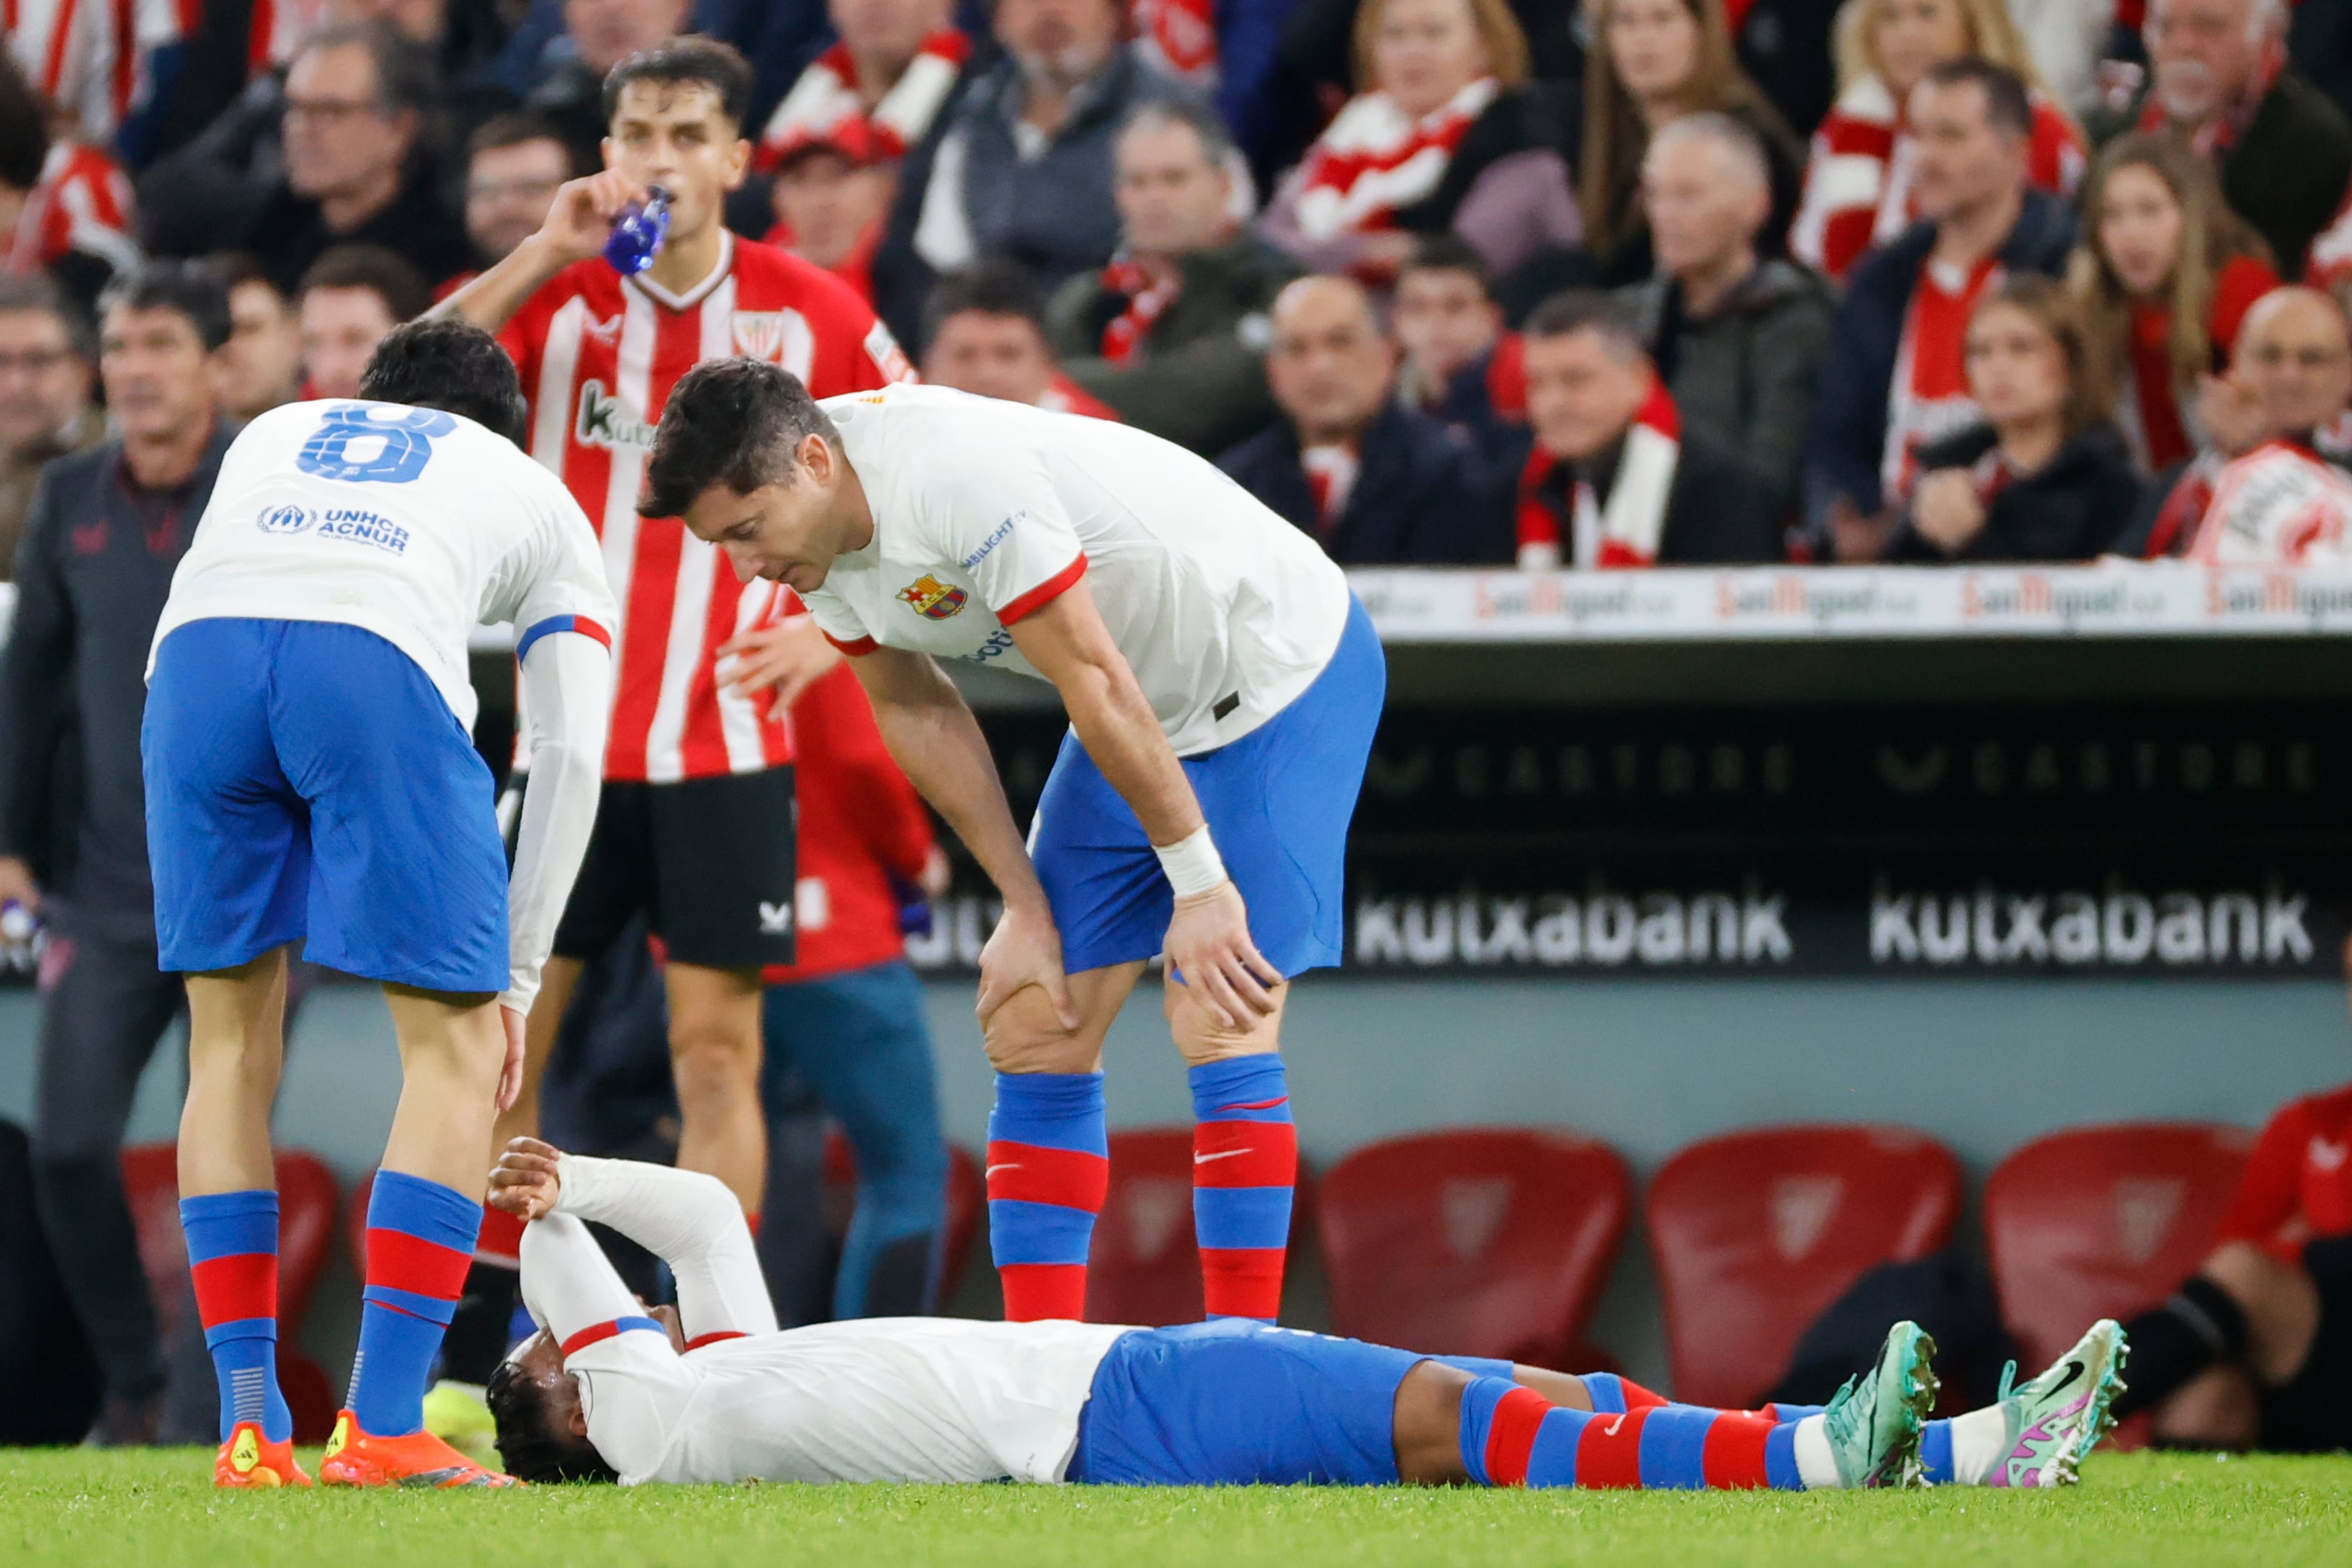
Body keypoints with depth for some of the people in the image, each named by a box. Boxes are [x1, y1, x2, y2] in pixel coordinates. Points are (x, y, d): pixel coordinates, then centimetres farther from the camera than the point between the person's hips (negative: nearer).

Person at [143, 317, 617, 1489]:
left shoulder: (275, 432, 42)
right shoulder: (540, 502, 34)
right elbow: (567, 755, 25)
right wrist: (514, 983, 28)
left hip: (199, 654, 3)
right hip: (380, 661, -3)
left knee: (232, 1038, 16)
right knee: (453, 1045, 9)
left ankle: (249, 1430, 11)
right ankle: (381, 1426, -2)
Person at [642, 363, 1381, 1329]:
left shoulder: (962, 477, -34)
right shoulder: (809, 532, -8)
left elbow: (1098, 687, -28)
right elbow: (919, 714, 5)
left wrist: (1199, 885, -21)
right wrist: (1026, 908, 3)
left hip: (1286, 661, -8)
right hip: (1158, 715, 8)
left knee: (1218, 1025, -16)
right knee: (1035, 1032, 2)